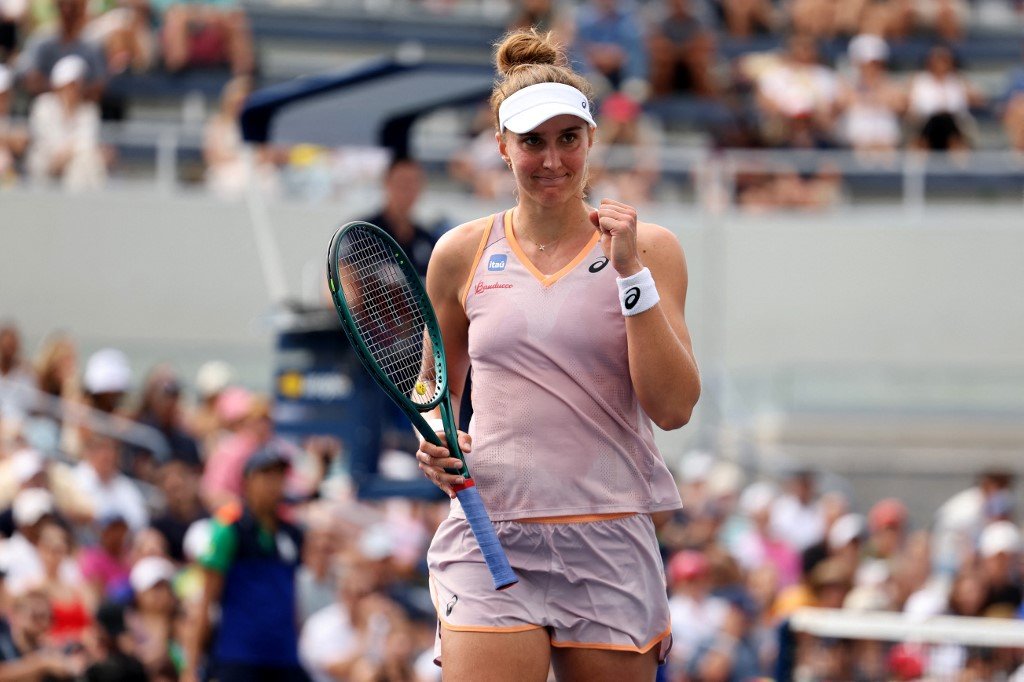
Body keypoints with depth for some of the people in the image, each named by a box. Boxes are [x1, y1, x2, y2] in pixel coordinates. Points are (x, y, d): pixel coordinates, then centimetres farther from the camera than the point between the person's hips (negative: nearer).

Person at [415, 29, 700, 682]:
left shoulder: (649, 249, 3)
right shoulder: (463, 254, 8)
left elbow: (673, 407, -5)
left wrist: (631, 272, -11)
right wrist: (437, 446, 0)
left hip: (610, 547, 0)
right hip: (490, 538, 0)